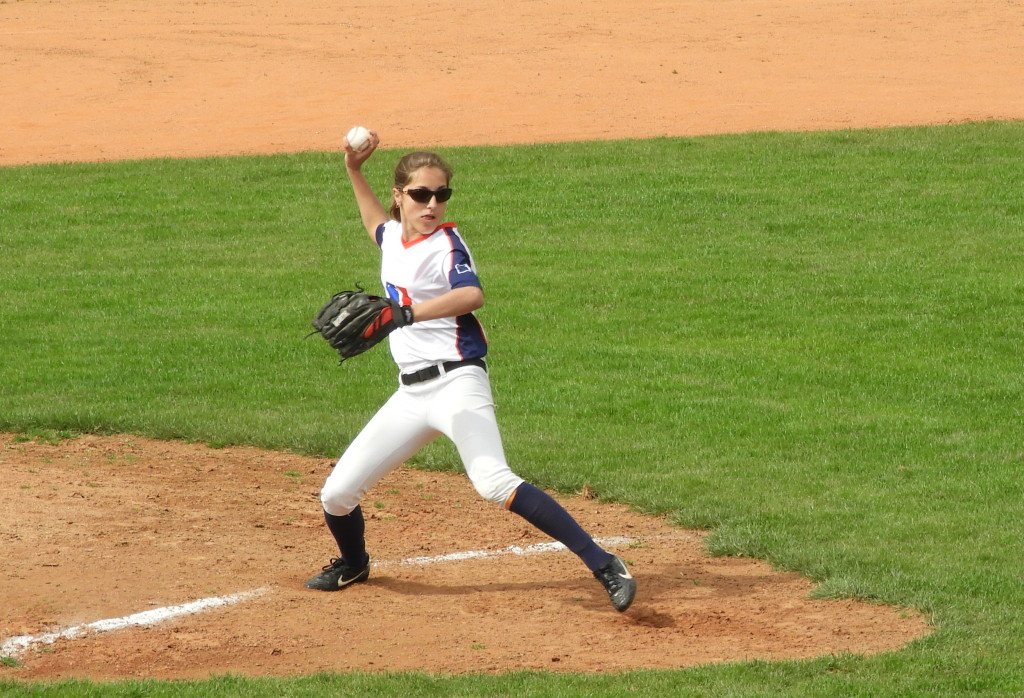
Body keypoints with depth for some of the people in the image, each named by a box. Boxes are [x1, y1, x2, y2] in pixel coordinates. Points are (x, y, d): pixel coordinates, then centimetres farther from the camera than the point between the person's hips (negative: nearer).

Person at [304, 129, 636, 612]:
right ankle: (353, 563, 41)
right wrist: (354, 172, 33)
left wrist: (406, 314, -42)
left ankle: (604, 566, -32)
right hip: (410, 392, 7)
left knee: (494, 482, -30)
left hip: (456, 382, -7)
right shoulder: (393, 237, 14)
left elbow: (472, 295, -32)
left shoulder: (445, 244, -9)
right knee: (336, 494, 7)